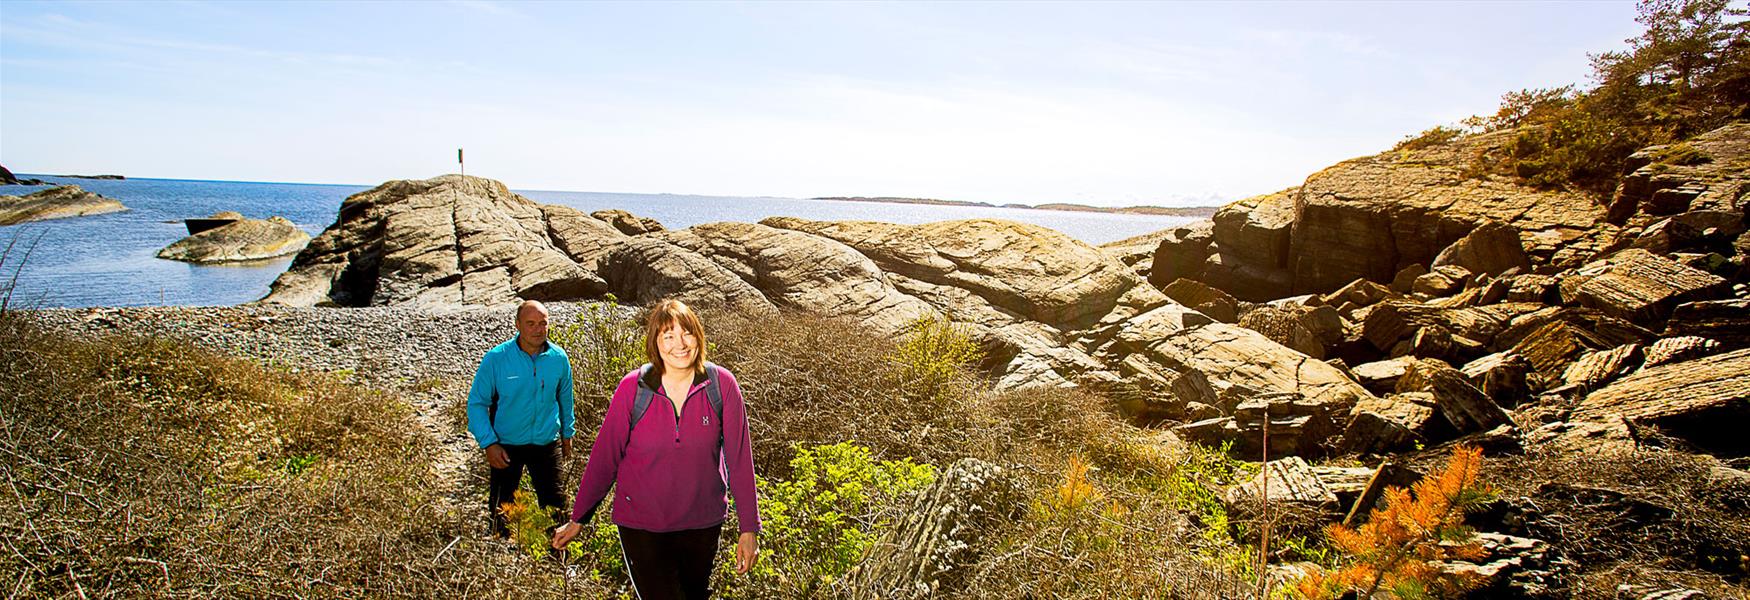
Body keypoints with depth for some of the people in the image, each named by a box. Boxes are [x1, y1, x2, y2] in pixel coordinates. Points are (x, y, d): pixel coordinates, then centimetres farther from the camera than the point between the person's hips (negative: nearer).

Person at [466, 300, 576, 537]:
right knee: (502, 506, 15)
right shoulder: (496, 358, -16)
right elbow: (477, 402, -9)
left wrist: (567, 433, 14)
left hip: (547, 444, 2)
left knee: (553, 501, 11)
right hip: (506, 446, -1)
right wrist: (488, 443, -15)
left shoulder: (558, 358, -8)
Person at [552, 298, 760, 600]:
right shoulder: (632, 388, -12)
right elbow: (604, 456, -2)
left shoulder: (722, 385, -12)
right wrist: (578, 519, 3)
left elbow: (739, 458, -7)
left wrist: (749, 528, -5)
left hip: (703, 524, 2)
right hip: (641, 526, -2)